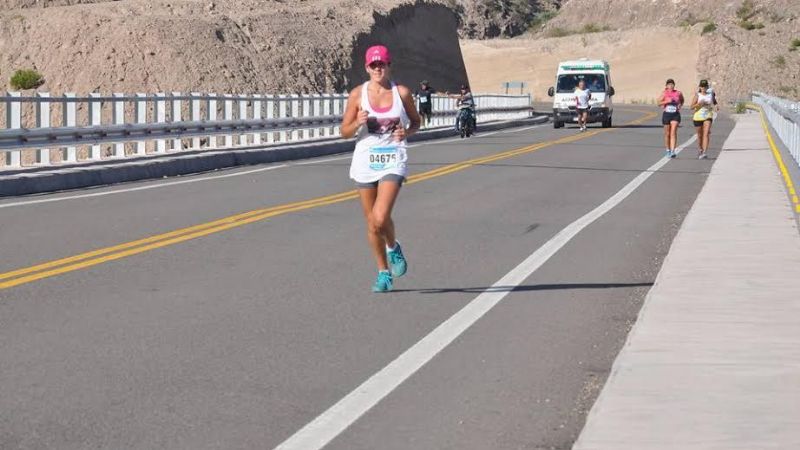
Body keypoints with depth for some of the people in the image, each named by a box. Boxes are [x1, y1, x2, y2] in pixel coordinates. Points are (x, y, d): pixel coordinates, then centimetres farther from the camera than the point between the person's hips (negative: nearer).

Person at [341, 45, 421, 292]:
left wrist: (407, 133, -8)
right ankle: (383, 272, 25)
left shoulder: (402, 93, -1)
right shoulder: (358, 94, -1)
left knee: (381, 218, -18)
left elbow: (416, 122, 14)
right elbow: (345, 131, 4)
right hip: (365, 161, 2)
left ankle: (393, 248, 15)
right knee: (371, 222, 8)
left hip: (393, 161, -2)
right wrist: (358, 123, -17)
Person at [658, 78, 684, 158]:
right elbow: (659, 103, -4)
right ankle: (668, 151, 22)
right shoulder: (664, 93, 1)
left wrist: (680, 106, 5)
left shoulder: (678, 93, 4)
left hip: (675, 115, -1)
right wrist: (666, 101, -19)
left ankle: (673, 151, -20)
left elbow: (682, 101, 23)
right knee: (667, 134, 8)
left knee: (673, 133, -13)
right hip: (666, 114, 1)